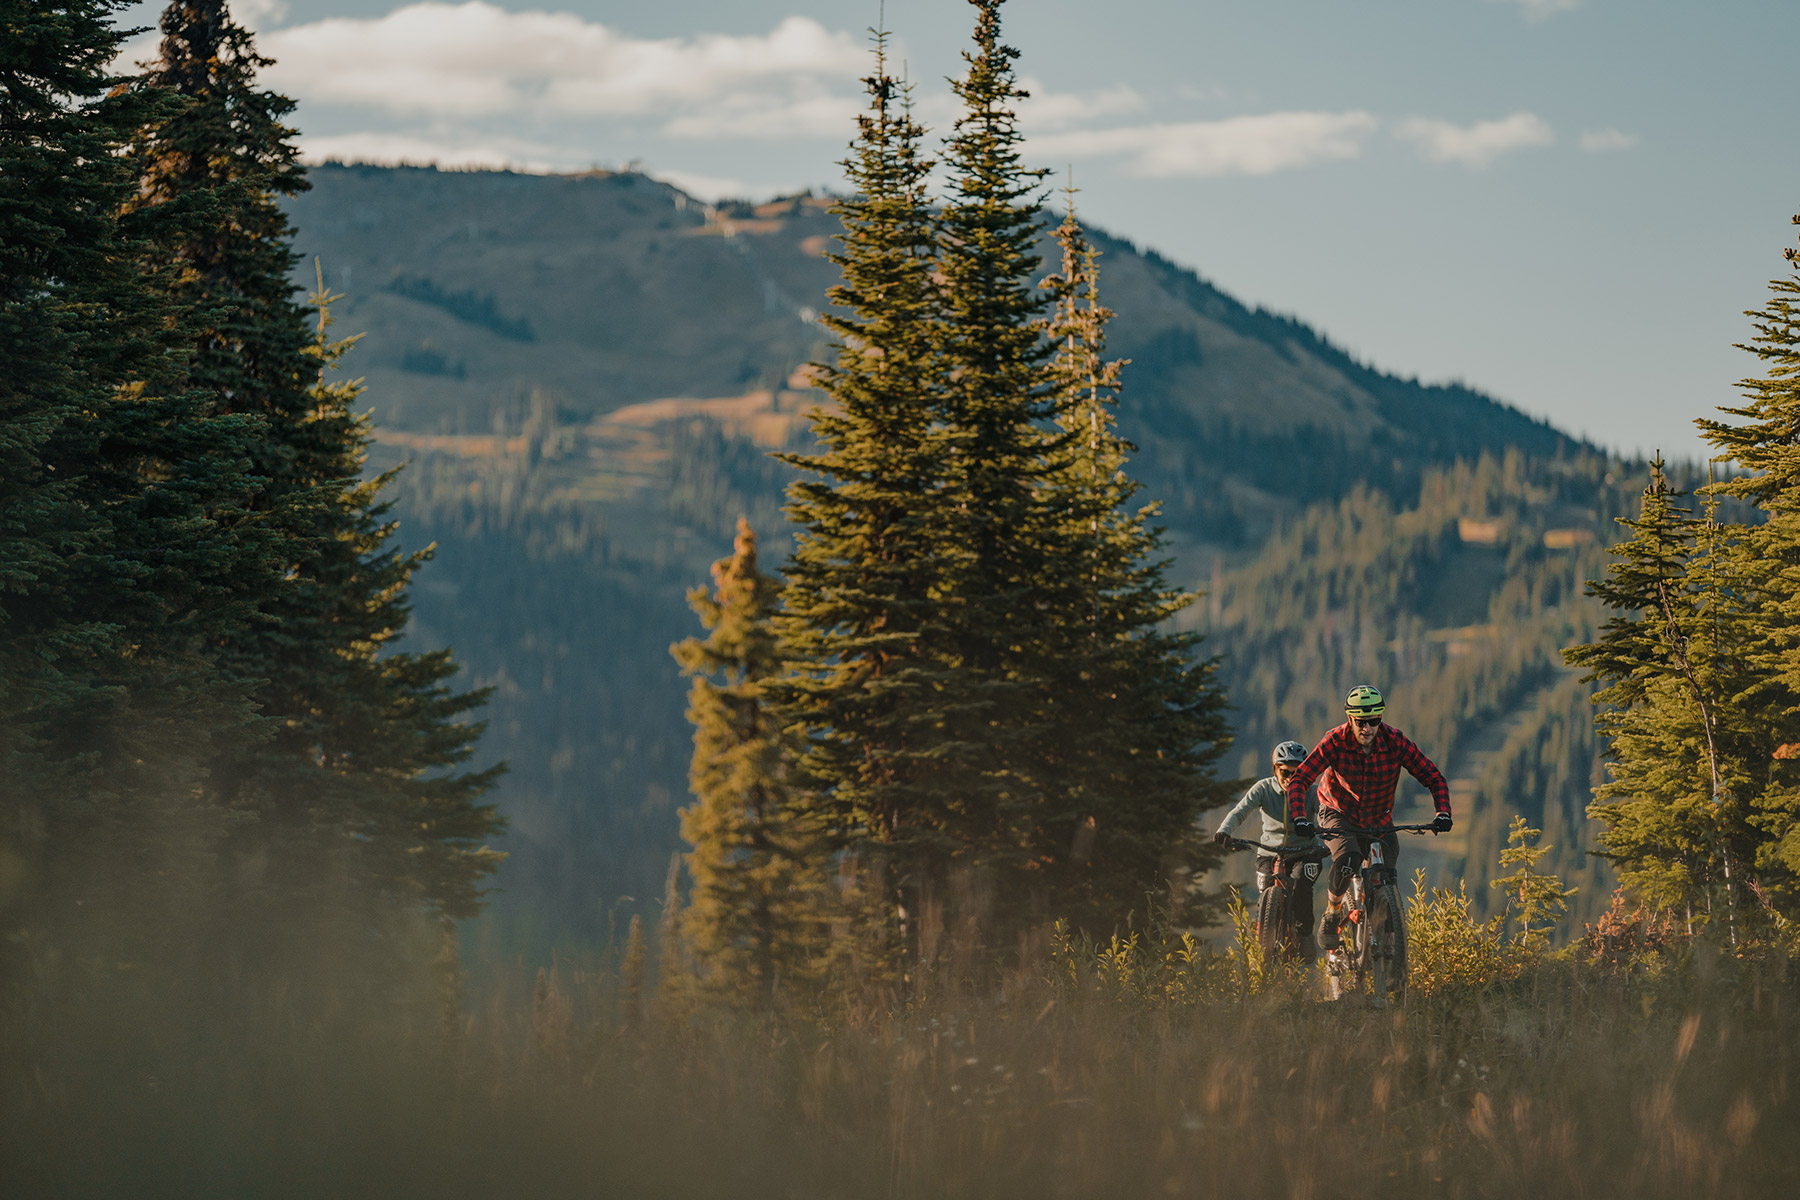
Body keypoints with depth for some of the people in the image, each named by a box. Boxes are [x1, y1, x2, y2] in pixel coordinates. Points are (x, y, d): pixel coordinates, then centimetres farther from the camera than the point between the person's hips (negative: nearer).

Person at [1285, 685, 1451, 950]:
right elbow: (1299, 780, -25)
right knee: (1348, 858, -32)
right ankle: (1332, 913, -6)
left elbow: (1433, 777, -15)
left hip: (1378, 821, 2)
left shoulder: (1395, 741, -19)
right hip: (1338, 816, -2)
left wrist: (1443, 813, -32)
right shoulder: (1335, 742, -23)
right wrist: (1299, 818, -41)